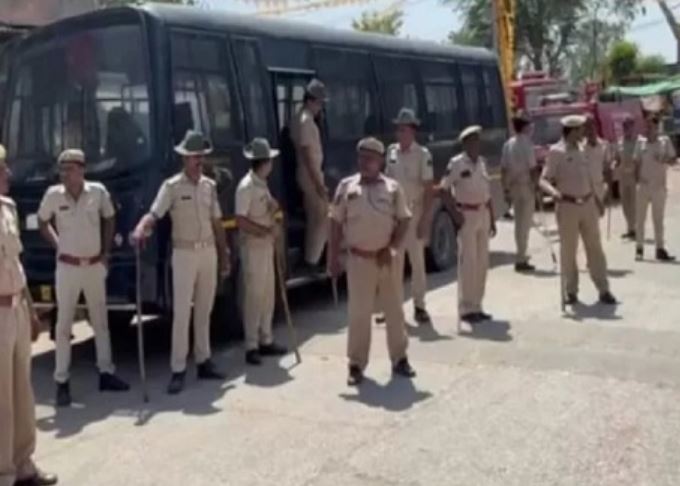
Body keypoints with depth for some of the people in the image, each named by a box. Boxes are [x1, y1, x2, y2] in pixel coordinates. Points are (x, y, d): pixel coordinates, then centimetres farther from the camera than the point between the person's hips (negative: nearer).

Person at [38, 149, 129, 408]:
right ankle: (62, 382, 7)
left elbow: (109, 219, 9)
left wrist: (106, 252, 4)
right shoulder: (53, 195, -8)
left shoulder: (98, 192, -7)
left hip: (95, 265, 2)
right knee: (64, 324, 1)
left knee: (100, 321, 12)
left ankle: (106, 373, 23)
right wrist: (57, 245, 1)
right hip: (68, 267, -2)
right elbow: (43, 222, 9)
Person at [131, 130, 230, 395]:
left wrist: (224, 255, 13)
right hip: (184, 254, -5)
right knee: (181, 313, -5)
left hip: (209, 253, 5)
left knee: (204, 310, 12)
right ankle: (178, 370, -1)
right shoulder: (172, 186, -7)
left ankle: (203, 361, 22)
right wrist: (140, 230, -42)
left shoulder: (209, 186, 9)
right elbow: (154, 214, -20)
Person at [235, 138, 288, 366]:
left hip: (266, 245, 9)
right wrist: (266, 231, -19)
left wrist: (273, 206, -3)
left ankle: (265, 340, 24)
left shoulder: (262, 184, 11)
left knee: (268, 294, 14)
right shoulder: (246, 186, -17)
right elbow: (241, 221, -22)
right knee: (254, 296, -5)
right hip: (253, 246, -9)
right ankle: (251, 347, 2)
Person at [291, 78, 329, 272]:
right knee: (322, 219, -4)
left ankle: (310, 258, 21)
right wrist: (319, 183, -24)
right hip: (312, 176, -10)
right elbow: (308, 155, -23)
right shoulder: (306, 121, -19)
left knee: (314, 218, 15)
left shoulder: (301, 119, 13)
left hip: (308, 175, 10)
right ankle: (312, 260, 0)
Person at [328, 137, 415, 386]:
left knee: (394, 310, 10)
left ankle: (400, 359, 23)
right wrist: (333, 257, -2)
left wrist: (391, 248, -9)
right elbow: (336, 223, 2)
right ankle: (356, 364, 12)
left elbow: (403, 220, 3)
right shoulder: (346, 187, 0)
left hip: (386, 259, 1)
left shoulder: (392, 188, 1)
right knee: (358, 312, 2)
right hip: (359, 259, -1)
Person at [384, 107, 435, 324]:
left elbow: (429, 189, -12)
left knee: (417, 259, 4)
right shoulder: (391, 151, 5)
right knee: (394, 260, 10)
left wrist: (425, 219, -16)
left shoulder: (423, 155, -10)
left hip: (414, 212, -5)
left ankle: (419, 305, 13)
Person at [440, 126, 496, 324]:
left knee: (482, 262, 8)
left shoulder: (482, 162, 13)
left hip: (483, 214, 7)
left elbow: (487, 191, 17)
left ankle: (476, 306, 18)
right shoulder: (456, 163, -8)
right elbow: (443, 189, -10)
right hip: (467, 215, -7)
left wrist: (492, 219, 15)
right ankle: (466, 308, 1)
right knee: (468, 263, -6)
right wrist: (454, 213, -15)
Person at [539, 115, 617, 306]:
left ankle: (603, 290, 12)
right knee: (568, 250, 4)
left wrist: (597, 201, 18)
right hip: (568, 206, -5)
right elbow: (544, 180, -13)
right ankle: (571, 291, 16)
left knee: (595, 247, 7)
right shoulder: (556, 152, -8)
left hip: (587, 204, 5)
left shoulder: (581, 150, 12)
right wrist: (553, 191, -33)